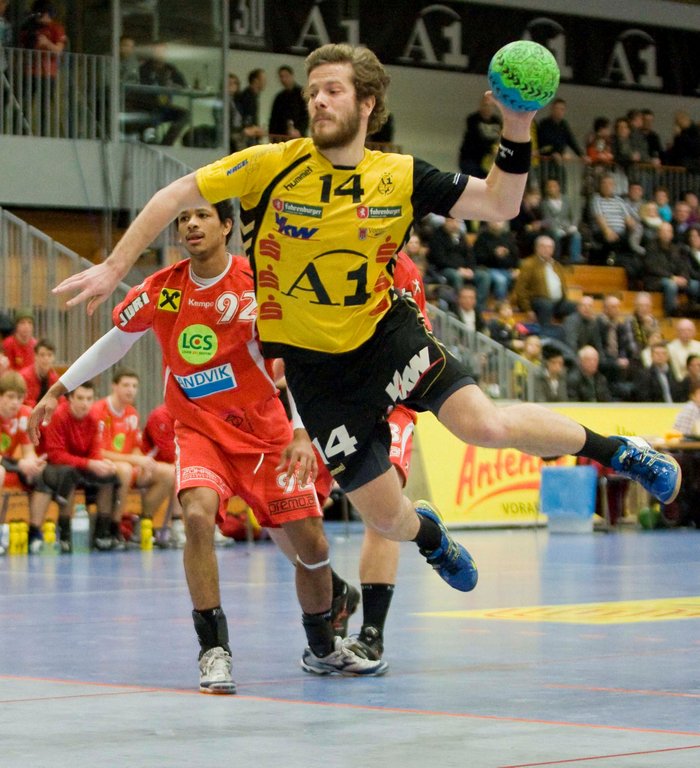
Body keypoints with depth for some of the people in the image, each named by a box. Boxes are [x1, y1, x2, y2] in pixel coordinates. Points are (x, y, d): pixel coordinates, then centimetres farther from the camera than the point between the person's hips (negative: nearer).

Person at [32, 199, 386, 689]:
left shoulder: (257, 284, -15)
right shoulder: (161, 290, -4)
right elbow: (117, 340, 13)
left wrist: (302, 433, -31)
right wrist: (59, 389, 15)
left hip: (265, 431, -1)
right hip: (198, 429, 1)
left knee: (311, 543, -1)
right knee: (198, 514, -28)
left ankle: (323, 649, 25)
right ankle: (215, 651, -20)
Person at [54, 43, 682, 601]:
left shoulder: (400, 177, -6)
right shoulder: (273, 165, -11)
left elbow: (499, 205, -3)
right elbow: (175, 196, -4)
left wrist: (516, 131, -17)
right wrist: (114, 268, -6)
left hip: (385, 332, 0)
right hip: (315, 366, 0)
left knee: (486, 425, -26)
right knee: (386, 519, 0)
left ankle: (611, 448, 1)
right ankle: (428, 533, 41)